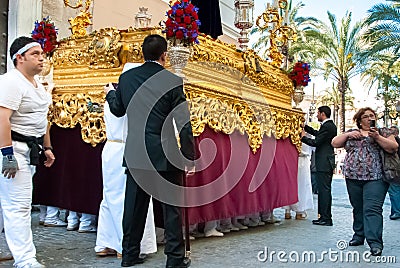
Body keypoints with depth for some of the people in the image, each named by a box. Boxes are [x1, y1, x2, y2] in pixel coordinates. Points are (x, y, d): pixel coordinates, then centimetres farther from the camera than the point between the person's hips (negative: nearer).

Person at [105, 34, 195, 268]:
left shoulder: (127, 77, 2)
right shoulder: (173, 81, -9)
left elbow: (118, 110, 18)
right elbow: (184, 123, -10)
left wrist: (110, 93, 39)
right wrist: (189, 158, -3)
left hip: (136, 154, 4)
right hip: (165, 154, -4)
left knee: (135, 205, 14)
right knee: (172, 206, 7)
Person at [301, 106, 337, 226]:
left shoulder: (327, 127, -15)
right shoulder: (331, 126, 15)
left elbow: (315, 142, -17)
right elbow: (317, 133, 25)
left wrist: (303, 137, -2)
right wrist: (304, 126, 22)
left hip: (324, 163, -10)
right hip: (328, 162, 10)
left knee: (324, 190, -7)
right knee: (325, 190, 13)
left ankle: (325, 218, -4)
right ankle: (326, 217, 20)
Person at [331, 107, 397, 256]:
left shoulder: (383, 132, 9)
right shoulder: (351, 133, 15)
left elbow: (393, 148, -2)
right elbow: (335, 143, 11)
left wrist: (377, 137, -14)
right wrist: (348, 134, -4)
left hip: (375, 177, -3)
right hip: (353, 177, 3)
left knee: (372, 209, -12)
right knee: (358, 208, 11)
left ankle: (375, 242, -13)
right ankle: (359, 236, 23)